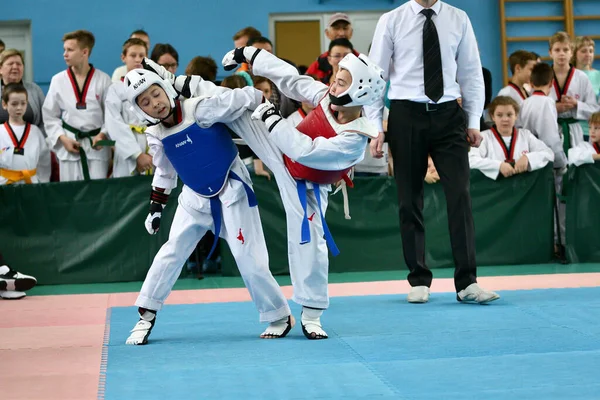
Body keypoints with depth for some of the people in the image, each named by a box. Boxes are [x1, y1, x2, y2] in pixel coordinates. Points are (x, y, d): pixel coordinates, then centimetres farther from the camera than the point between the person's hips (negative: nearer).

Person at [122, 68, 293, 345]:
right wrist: (156, 207, 12)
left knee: (248, 257, -5)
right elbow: (164, 173, 12)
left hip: (232, 191, -5)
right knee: (171, 253, 4)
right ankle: (146, 316, 16)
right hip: (195, 198, 5)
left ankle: (280, 317, 11)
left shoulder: (201, 107, -20)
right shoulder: (156, 135, -4)